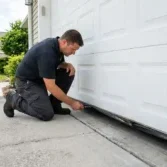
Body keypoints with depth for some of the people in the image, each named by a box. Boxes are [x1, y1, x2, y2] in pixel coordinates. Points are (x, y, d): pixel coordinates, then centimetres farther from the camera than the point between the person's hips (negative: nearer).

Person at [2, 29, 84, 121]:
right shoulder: (47, 52, -32)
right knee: (47, 114, -21)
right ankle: (12, 98, -1)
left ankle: (54, 105, 5)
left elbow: (59, 64, 17)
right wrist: (72, 103, -21)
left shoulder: (56, 45, -5)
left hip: (40, 78, 9)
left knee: (68, 73, -7)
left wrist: (68, 65, -8)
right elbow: (51, 87, -30)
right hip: (26, 81, -9)